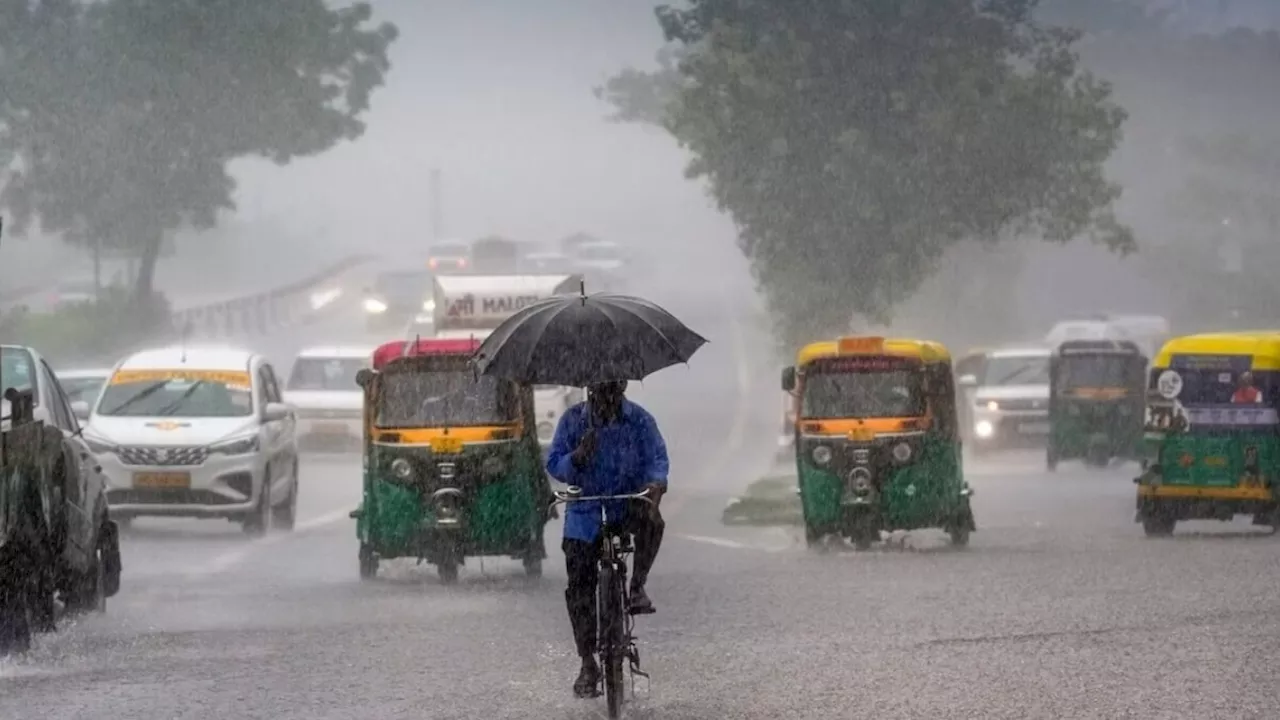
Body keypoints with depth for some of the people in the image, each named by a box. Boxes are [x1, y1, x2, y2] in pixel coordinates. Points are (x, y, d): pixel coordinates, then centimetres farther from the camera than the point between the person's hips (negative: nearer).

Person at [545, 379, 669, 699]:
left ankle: (637, 587, -17)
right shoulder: (573, 419, -1)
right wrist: (577, 458, -25)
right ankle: (588, 665, 9)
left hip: (626, 504, -1)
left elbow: (657, 457, -8)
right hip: (585, 512, 1)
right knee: (579, 589, -2)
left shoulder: (639, 420, -2)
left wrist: (656, 481, -30)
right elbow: (554, 464, -3)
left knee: (651, 520, -37)